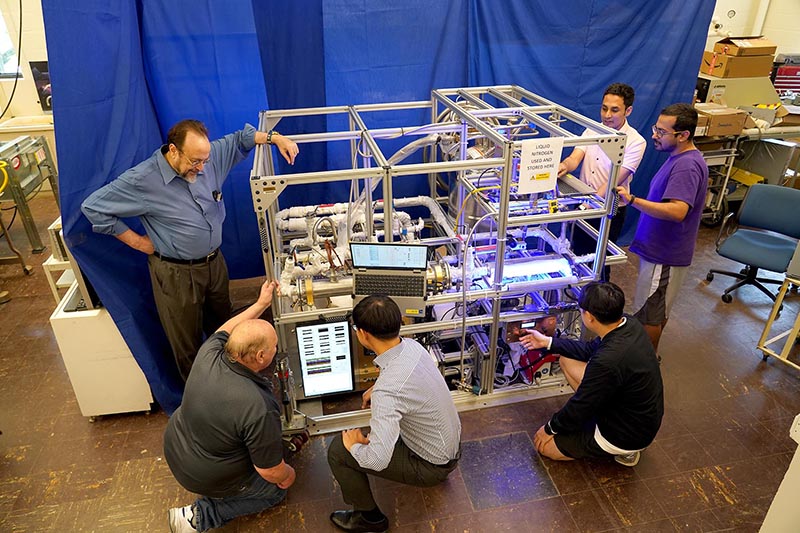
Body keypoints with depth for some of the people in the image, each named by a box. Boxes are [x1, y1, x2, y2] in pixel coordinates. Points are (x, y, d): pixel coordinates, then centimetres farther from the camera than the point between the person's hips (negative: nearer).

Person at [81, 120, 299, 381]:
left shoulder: (207, 156, -7)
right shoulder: (142, 180, -21)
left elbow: (239, 138, 7)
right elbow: (93, 206, -15)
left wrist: (274, 138, -9)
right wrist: (136, 241, -13)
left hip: (215, 262, 6)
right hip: (177, 274, -5)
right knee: (188, 344, 12)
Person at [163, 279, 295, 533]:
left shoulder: (209, 353, -23)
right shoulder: (259, 409, -38)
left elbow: (224, 331, 3)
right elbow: (270, 471, -23)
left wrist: (261, 303, 10)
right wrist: (287, 476, -1)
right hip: (207, 477, -7)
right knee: (275, 490, 19)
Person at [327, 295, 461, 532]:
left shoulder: (388, 391, -36)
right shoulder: (412, 345, -11)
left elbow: (378, 459, -37)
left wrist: (354, 445, -17)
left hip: (433, 465, -8)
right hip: (453, 443, 8)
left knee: (338, 450, -7)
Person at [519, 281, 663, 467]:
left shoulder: (608, 361, -38)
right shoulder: (630, 326, -11)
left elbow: (580, 406, -22)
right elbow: (590, 350, 9)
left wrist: (550, 428, -4)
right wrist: (548, 342, 12)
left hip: (629, 435, -8)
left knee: (544, 445, 4)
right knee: (567, 360, 8)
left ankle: (624, 450, 6)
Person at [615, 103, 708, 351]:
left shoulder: (687, 166, -26)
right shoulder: (679, 158, 9)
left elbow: (677, 211, -38)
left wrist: (633, 200, -45)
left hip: (664, 256, -10)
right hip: (659, 249, 10)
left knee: (648, 314, 4)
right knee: (658, 310, 23)